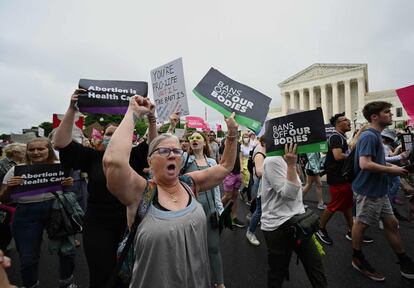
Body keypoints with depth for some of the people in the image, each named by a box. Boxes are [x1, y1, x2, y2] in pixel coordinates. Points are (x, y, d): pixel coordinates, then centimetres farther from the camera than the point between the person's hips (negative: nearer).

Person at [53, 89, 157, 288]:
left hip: (128, 225, 1)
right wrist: (72, 110, -20)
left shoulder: (133, 157, -2)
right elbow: (61, 143, -10)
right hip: (98, 227, 0)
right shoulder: (92, 157, -2)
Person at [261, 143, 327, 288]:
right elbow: (288, 193, -26)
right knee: (277, 272, 12)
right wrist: (291, 164, -29)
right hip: (278, 226, -8)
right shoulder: (272, 161, -21)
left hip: (297, 221, 9)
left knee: (315, 265, 15)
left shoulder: (285, 159, 10)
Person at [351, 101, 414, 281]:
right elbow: (365, 164, -29)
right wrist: (391, 170, -17)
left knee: (391, 223, 16)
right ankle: (358, 259, 23)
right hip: (368, 190, -10)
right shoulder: (369, 136, -19)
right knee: (361, 224, 6)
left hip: (379, 190, 10)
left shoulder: (375, 136, 12)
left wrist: (389, 166, 8)